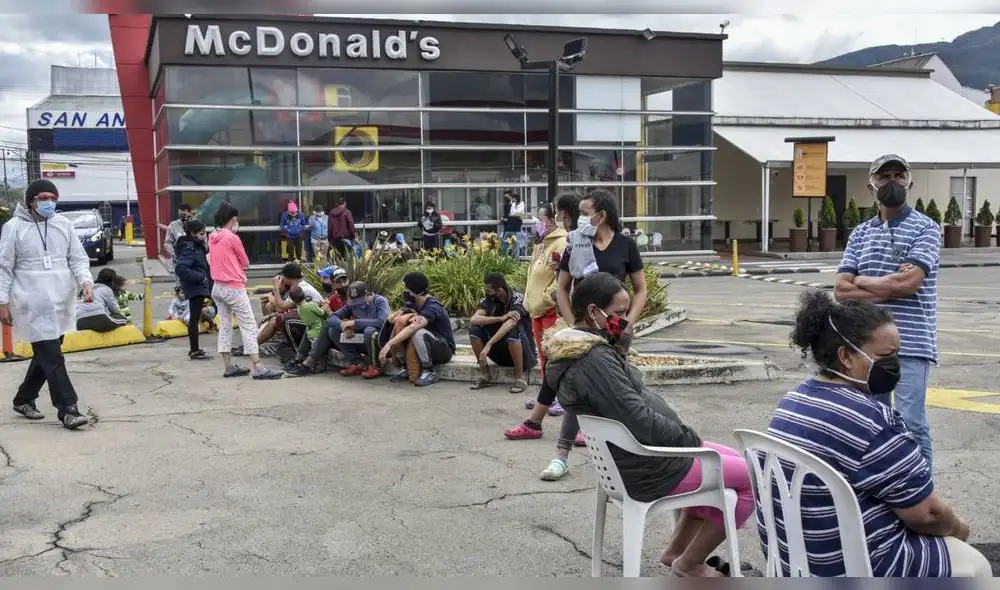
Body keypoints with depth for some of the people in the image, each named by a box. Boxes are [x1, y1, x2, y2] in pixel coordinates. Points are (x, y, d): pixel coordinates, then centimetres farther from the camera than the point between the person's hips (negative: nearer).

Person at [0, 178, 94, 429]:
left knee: (45, 355, 15)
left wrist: (86, 281, -11)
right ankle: (68, 409, -6)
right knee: (52, 358, -8)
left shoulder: (64, 224, 7)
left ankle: (24, 399, 33)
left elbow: (78, 259, 8)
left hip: (61, 303, 5)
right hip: (33, 305, -5)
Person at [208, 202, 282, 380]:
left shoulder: (212, 238, 7)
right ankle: (256, 368, -11)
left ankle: (229, 367, 13)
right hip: (234, 288, -8)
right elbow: (245, 262, -4)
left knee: (225, 325, 12)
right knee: (249, 325, -6)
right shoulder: (232, 238, -14)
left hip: (217, 287, 8)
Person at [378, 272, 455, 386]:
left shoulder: (432, 307, -25)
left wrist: (389, 344, -44)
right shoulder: (413, 304, 2)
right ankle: (405, 368, -2)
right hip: (425, 350, 8)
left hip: (444, 350, -8)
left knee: (418, 333, -36)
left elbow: (413, 328, -38)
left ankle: (429, 372, -22)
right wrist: (410, 317, -31)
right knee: (396, 330, -9)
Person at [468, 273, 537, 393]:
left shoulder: (518, 299, -19)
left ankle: (520, 377, -22)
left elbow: (509, 324, -35)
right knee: (474, 330, -15)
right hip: (500, 350, 5)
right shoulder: (489, 301, -5)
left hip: (522, 350, -5)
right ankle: (484, 374, -6)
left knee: (513, 331, -35)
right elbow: (473, 320, -21)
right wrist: (501, 318, -32)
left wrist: (488, 345, -44)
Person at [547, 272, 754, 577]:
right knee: (751, 479, -2)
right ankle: (690, 564, 10)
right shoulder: (594, 361, -27)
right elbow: (640, 421, -28)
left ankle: (676, 549, 25)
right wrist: (691, 439, -15)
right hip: (650, 468, -11)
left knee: (734, 459, 24)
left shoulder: (582, 350, 7)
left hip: (638, 454, 11)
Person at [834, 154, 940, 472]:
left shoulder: (926, 228, -2)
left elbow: (909, 282, -15)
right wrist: (890, 287, -9)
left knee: (911, 422, -7)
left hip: (911, 342, -5)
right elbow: (841, 290, 2)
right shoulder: (860, 233, 11)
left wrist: (862, 281, -2)